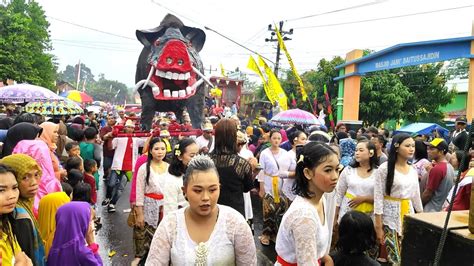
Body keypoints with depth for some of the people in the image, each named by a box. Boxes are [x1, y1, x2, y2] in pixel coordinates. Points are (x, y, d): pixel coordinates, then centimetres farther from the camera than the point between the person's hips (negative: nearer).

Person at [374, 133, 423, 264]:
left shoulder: (413, 171, 6)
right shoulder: (384, 168, -13)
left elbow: (416, 196, 16)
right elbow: (378, 198, -14)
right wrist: (378, 227, -15)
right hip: (390, 218, -6)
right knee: (394, 258, -2)